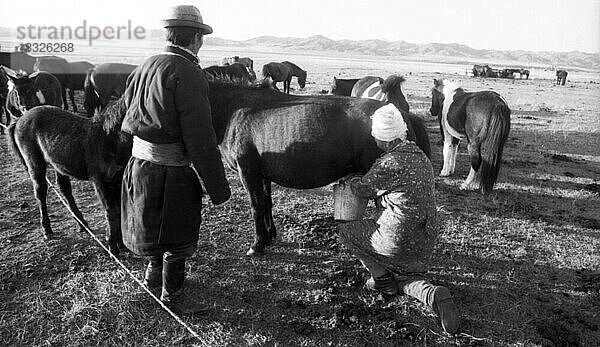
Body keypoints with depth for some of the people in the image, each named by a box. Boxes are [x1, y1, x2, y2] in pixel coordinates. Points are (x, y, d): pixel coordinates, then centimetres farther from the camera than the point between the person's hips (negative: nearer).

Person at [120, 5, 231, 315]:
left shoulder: (145, 67, 8)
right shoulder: (188, 74, -19)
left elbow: (129, 111, 16)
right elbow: (200, 138, -22)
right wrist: (218, 189, -16)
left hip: (139, 161, 9)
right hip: (169, 171, -9)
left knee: (159, 227, 27)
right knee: (178, 234, 11)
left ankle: (154, 277, 48)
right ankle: (172, 298, 30)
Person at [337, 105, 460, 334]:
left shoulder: (389, 163, -19)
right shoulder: (421, 156, 8)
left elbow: (362, 189, -3)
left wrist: (348, 177, 18)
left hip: (397, 238, -8)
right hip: (426, 239, 8)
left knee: (346, 230, 12)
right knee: (408, 279, 30)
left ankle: (382, 279, 17)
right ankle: (433, 295, -2)